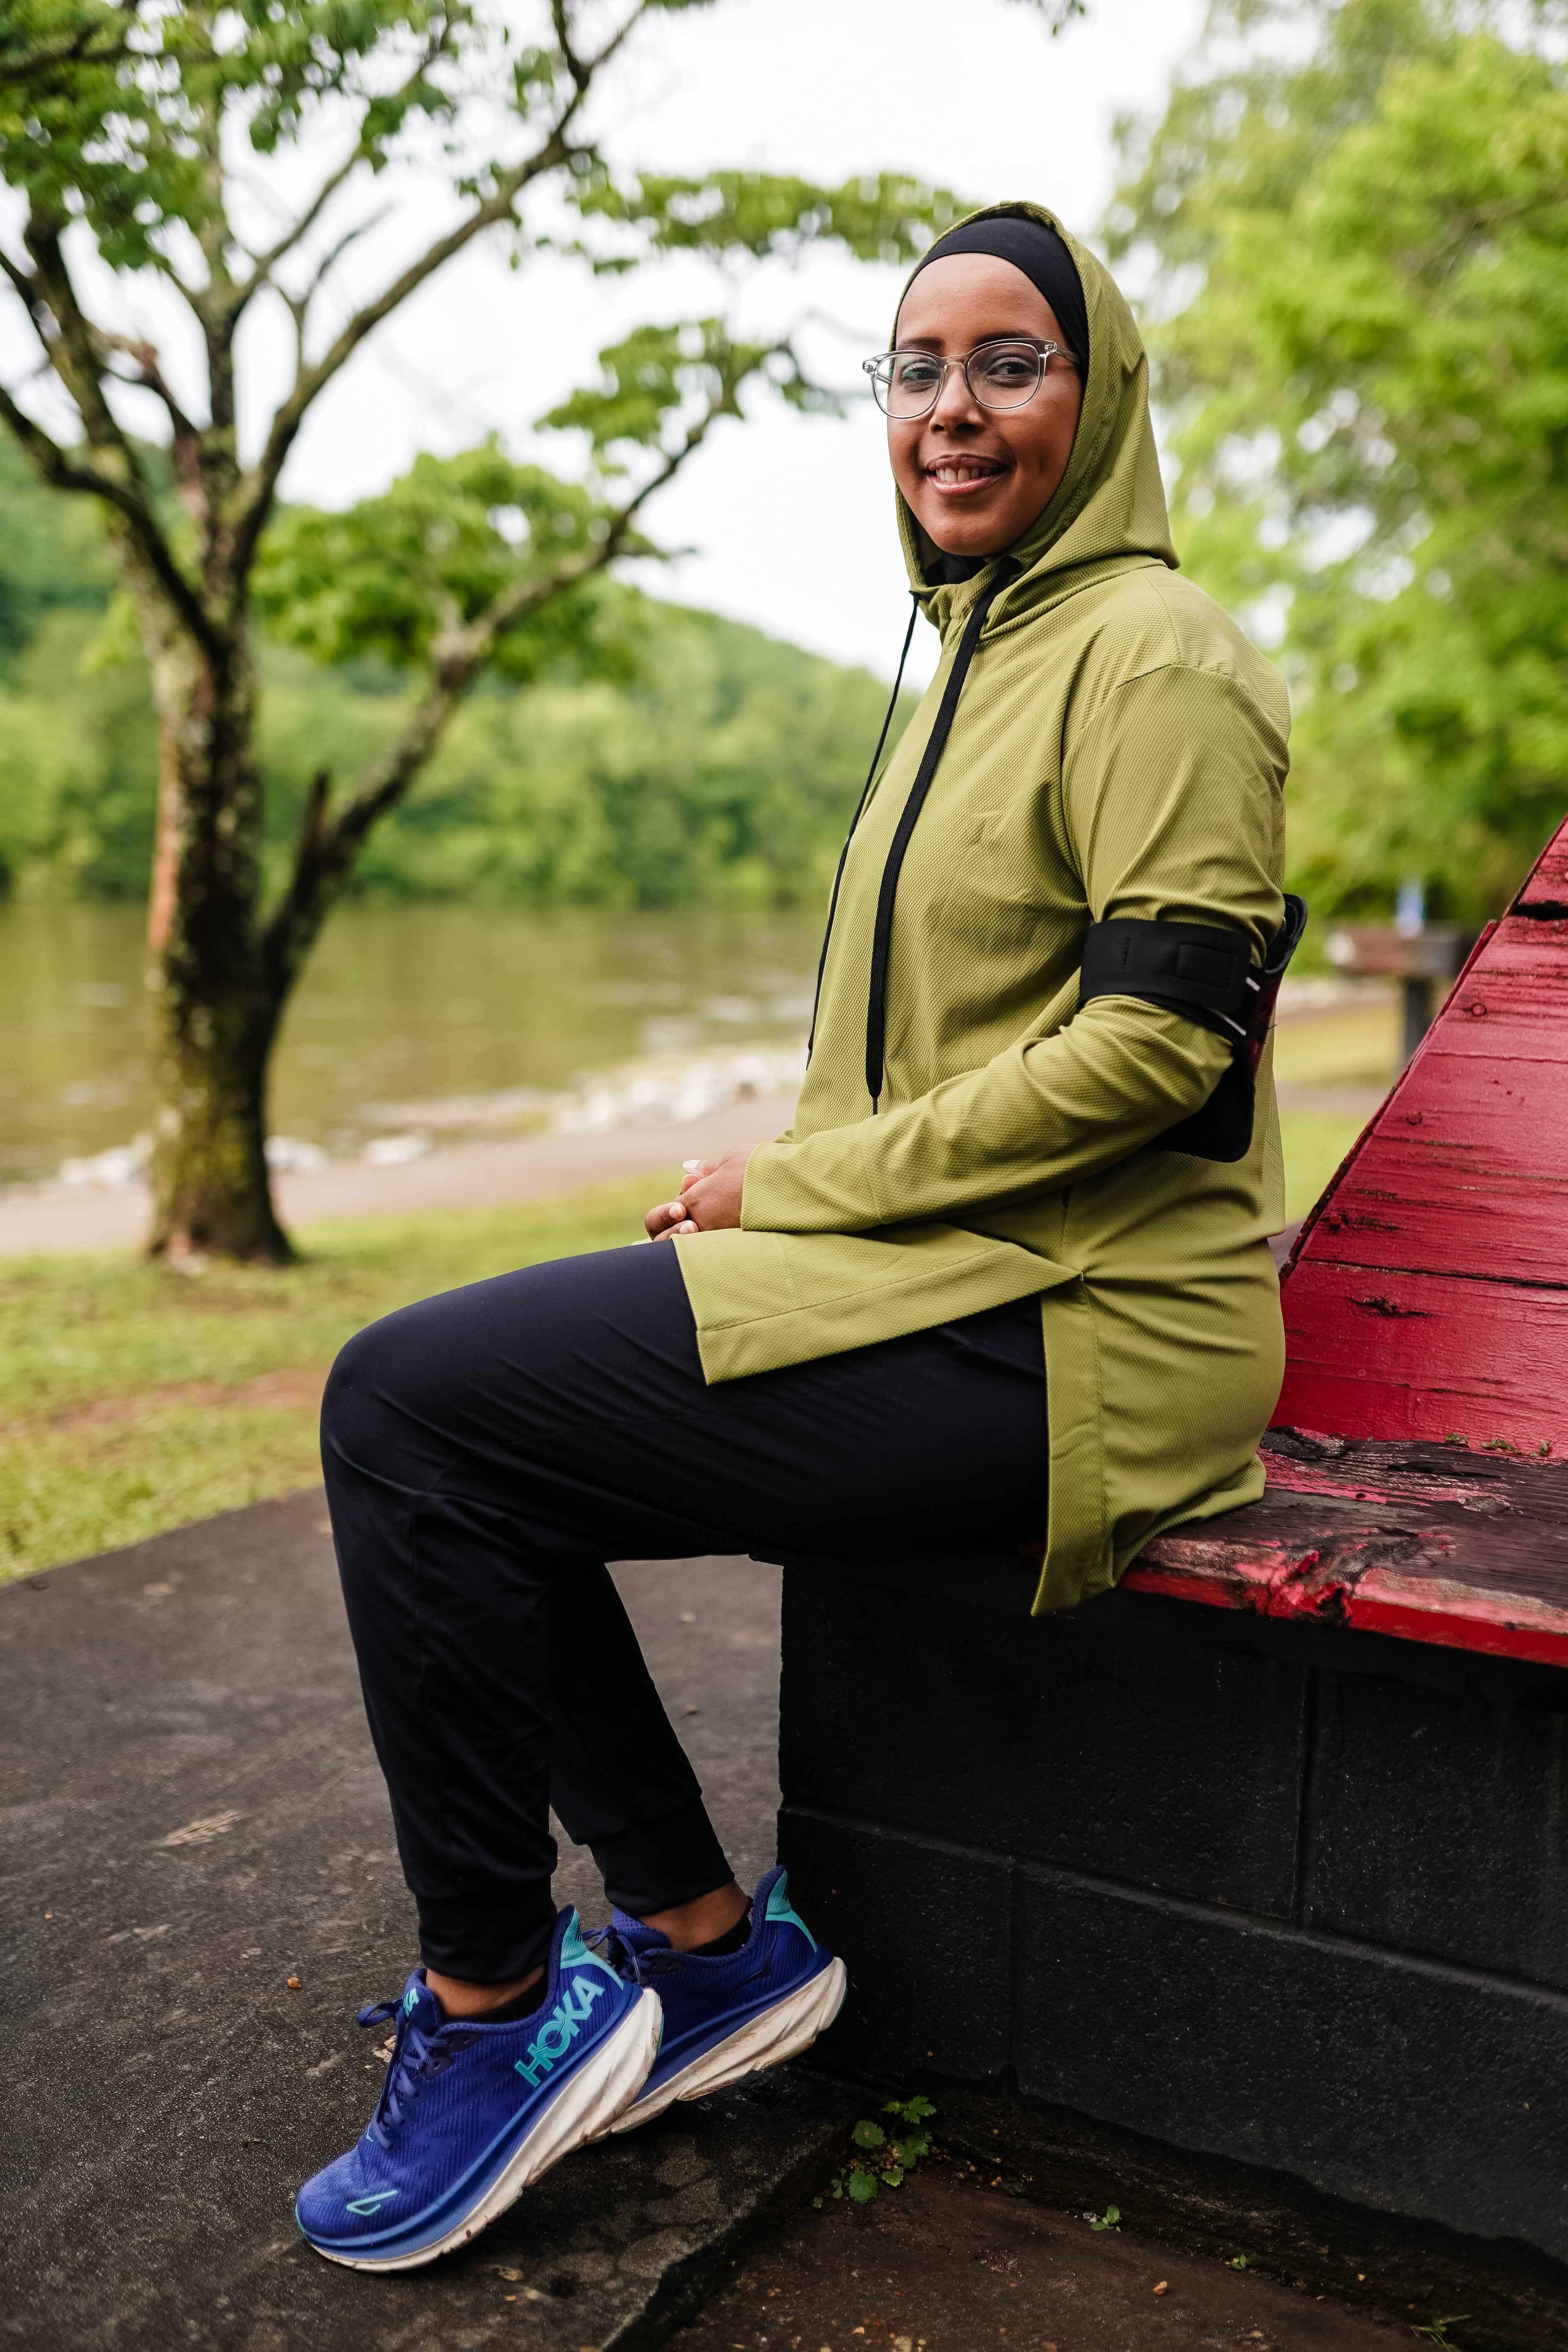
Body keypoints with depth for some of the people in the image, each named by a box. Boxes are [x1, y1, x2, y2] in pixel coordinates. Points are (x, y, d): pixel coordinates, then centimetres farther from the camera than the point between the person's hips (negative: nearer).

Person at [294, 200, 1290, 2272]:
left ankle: (494, 2003, 2)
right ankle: (708, 1942, 10)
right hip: (950, 1285, 10)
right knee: (433, 1403, 7)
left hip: (1071, 1331, -10)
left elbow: (1161, 1038, -19)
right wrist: (786, 1193, 6)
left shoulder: (1155, 653, -9)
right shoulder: (987, 660, 20)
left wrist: (803, 1183, -13)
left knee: (411, 1400, -16)